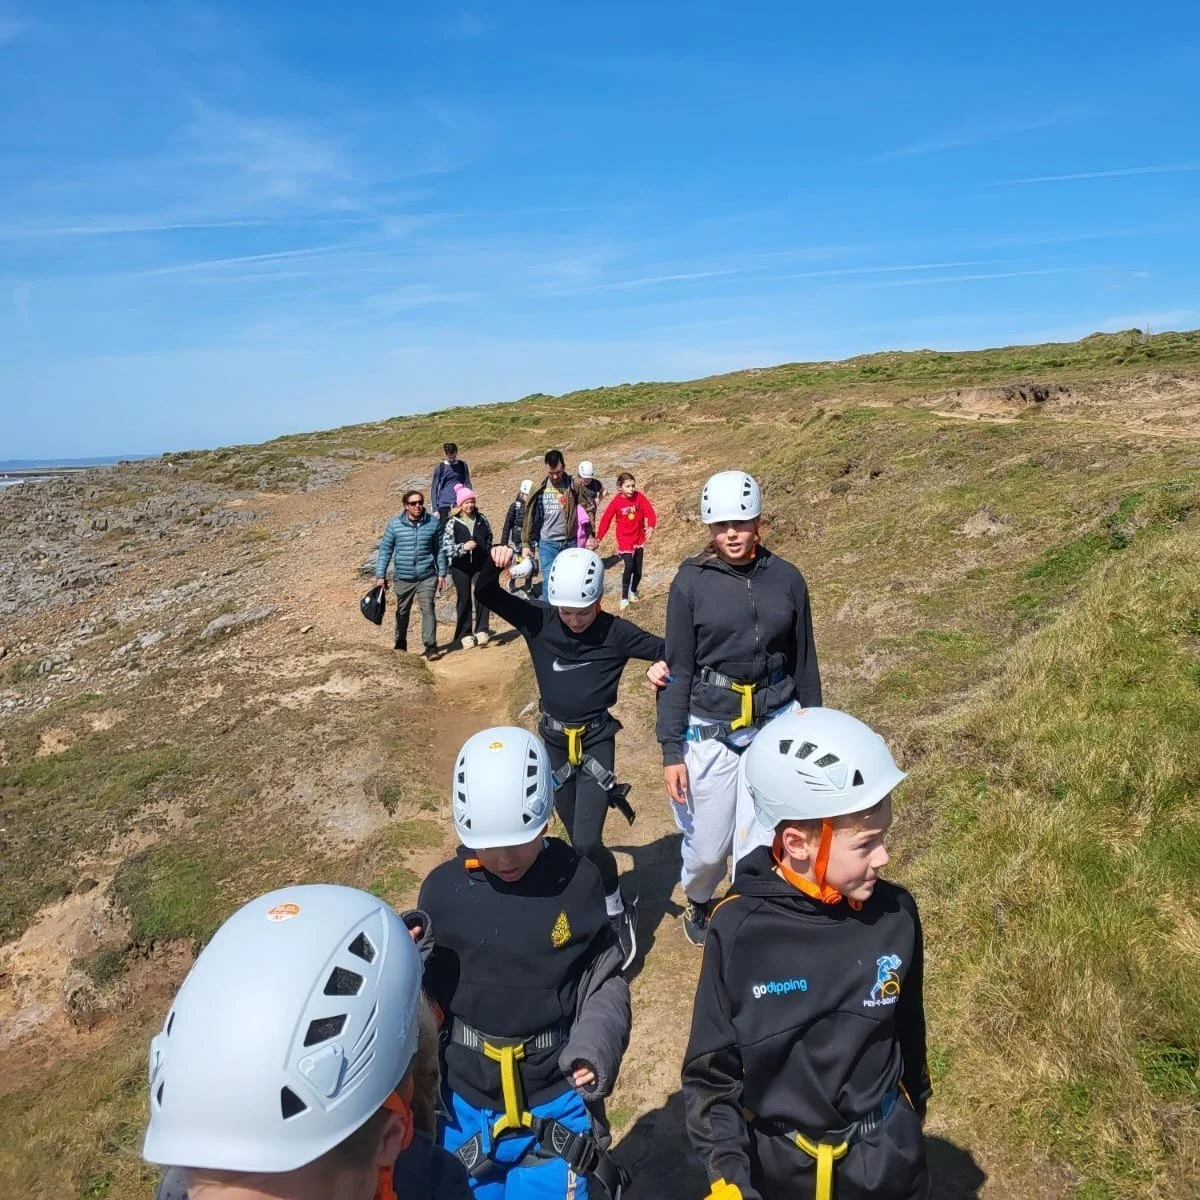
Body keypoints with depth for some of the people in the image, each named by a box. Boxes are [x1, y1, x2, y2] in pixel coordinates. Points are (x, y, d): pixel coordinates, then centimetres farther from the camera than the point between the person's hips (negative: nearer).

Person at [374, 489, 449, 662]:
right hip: (403, 577, 1)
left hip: (427, 576, -1)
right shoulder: (395, 524, -2)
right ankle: (401, 643, 32)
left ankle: (431, 646, -13)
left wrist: (442, 573, 6)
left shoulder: (433, 523, 0)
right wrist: (380, 575, -1)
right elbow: (385, 550, 2)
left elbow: (439, 550, 6)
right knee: (402, 611, 15)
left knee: (428, 608, -14)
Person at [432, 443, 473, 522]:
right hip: (444, 505, -1)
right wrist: (435, 509, -4)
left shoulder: (462, 465, 6)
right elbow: (434, 489, 2)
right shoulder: (440, 468, 0)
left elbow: (467, 484, 11)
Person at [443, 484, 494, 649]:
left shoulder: (482, 519, 5)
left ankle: (481, 631, 3)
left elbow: (489, 539, 16)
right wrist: (463, 547, -25)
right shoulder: (452, 523, -5)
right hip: (460, 567, -2)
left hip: (480, 566, 2)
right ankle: (465, 635, 16)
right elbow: (446, 547, -10)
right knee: (464, 599, 6)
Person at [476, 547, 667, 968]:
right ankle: (602, 903, 35)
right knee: (578, 839, 13)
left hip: (597, 741, -3)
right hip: (554, 741, 3)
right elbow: (485, 594, -7)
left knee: (587, 842, -13)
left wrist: (664, 665, -26)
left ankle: (619, 914, 12)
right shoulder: (539, 622, -7)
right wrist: (494, 564, -28)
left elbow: (668, 649, -3)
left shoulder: (616, 633, -12)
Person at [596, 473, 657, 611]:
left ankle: (633, 592, 37)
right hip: (624, 540, -3)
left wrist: (651, 526, -35)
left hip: (639, 539, 3)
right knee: (629, 566, -20)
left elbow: (649, 511, -17)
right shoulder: (616, 501, -12)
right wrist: (599, 537, -10)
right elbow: (606, 519, -9)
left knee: (638, 570, 9)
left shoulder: (639, 497, -8)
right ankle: (624, 597, -6)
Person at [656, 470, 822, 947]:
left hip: (774, 729, 1)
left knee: (759, 844, -2)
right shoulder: (691, 582, -4)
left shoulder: (787, 579, 1)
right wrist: (671, 749, -4)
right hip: (709, 730, -1)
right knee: (708, 845, 9)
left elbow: (804, 664, 9)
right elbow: (678, 669, -2)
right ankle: (697, 903, 43)